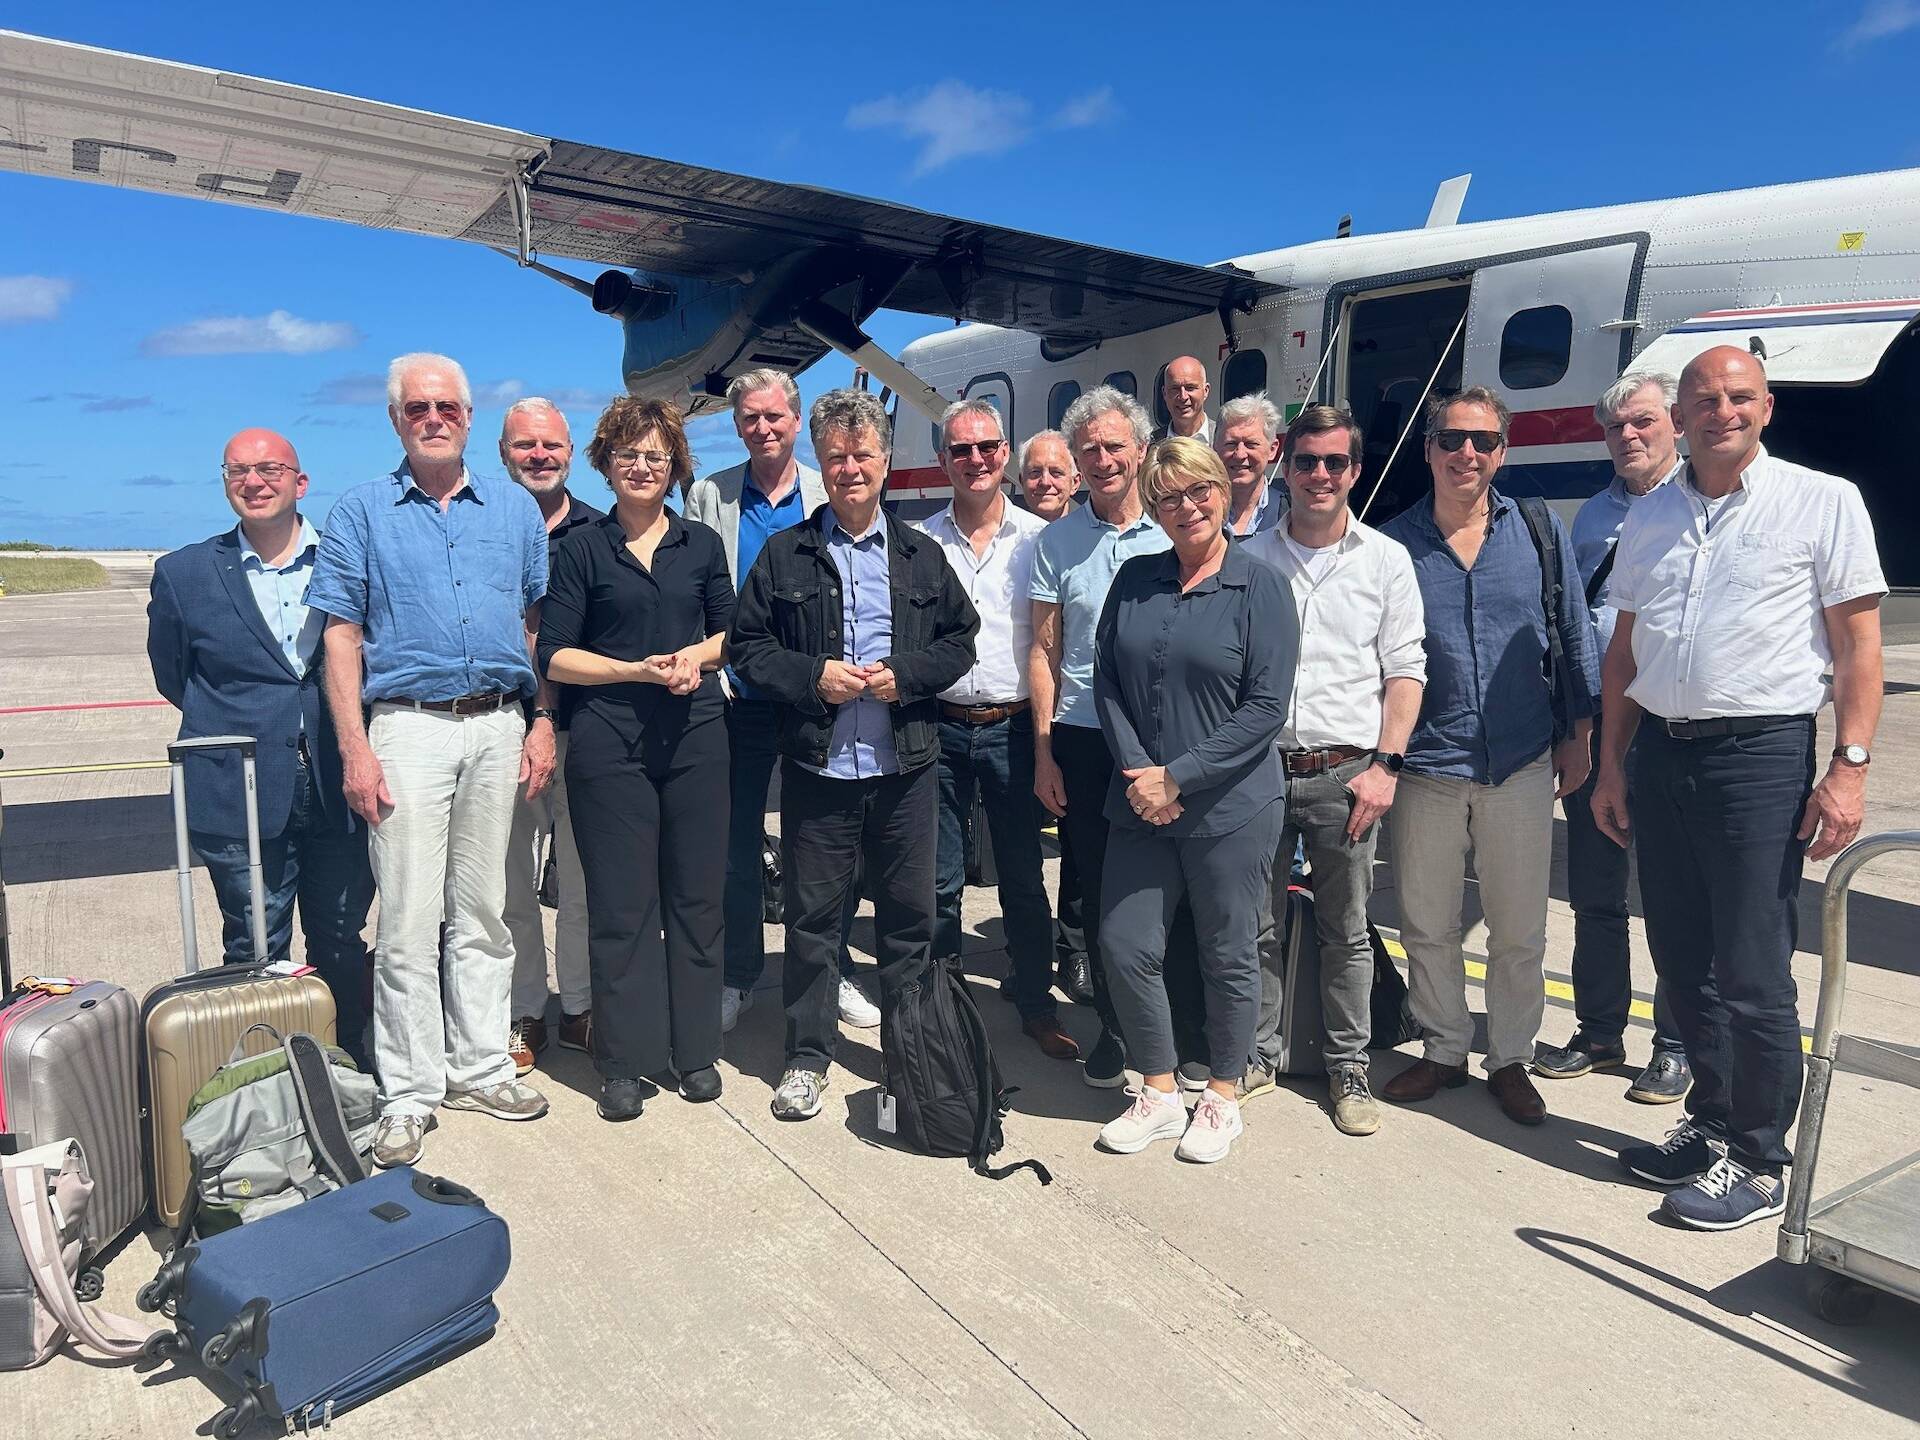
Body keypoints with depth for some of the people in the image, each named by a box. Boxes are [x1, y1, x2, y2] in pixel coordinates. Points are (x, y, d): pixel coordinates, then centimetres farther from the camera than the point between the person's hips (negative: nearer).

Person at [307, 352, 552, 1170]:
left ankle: (479, 1066, 23)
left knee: (483, 912, 11)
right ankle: (408, 1094, 10)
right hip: (409, 729, -2)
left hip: (499, 727, 3)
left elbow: (540, 625, 12)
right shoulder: (361, 514, 4)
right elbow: (342, 639, 0)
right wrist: (355, 751, -8)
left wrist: (543, 726, 3)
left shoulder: (516, 510, 11)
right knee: (409, 921, -1)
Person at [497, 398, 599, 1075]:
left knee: (584, 876, 8)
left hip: (584, 729, 1)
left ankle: (580, 1007, 22)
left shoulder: (599, 534, 10)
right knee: (512, 881, 6)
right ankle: (524, 1014, 19)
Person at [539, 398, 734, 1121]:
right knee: (620, 903, 2)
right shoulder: (582, 548, 3)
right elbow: (555, 656, -1)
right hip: (610, 742, -2)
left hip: (695, 735, 3)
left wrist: (696, 656, -5)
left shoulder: (701, 543, 11)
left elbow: (729, 632, 16)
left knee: (696, 892, 7)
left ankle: (694, 1048, 21)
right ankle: (626, 1061, 14)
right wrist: (637, 670, -13)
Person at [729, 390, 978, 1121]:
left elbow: (960, 642, 10)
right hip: (817, 767, -1)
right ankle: (807, 1056, 23)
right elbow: (747, 644, 3)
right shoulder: (785, 553, 3)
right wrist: (812, 675, -13)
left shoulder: (922, 555, 8)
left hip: (906, 766, 2)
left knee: (910, 914, 11)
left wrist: (905, 673, -8)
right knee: (813, 916, 8)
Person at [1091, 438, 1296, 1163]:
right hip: (1139, 804, 4)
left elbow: (1266, 707, -11)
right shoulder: (1134, 580, 7)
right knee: (1125, 947, 5)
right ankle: (1158, 1095, 25)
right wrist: (1136, 773, -8)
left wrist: (1178, 777, -15)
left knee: (1229, 956, 8)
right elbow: (1107, 682, 6)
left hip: (1231, 809, -4)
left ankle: (1222, 1098, 29)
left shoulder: (1259, 586, -6)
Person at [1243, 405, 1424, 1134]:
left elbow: (1405, 669, 2)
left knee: (1346, 932, 9)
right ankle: (1257, 1054, 24)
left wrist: (1385, 765, -7)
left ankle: (1348, 1067, 22)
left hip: (1345, 772, -1)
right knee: (1258, 927, 9)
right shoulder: (1250, 556, 7)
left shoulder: (1386, 559, 5)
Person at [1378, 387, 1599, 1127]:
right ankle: (1445, 1049, 29)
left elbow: (1575, 637, 8)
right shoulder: (1394, 541, 0)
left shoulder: (1539, 530, 2)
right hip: (1426, 763, 0)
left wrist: (1578, 734, 6)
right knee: (1427, 926, 10)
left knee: (1519, 932, 10)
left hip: (1522, 763, 0)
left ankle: (1511, 1059, 28)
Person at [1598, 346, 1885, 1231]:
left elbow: (1857, 644, -4)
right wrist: (1612, 765, 11)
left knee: (1753, 977, -1)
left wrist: (1849, 768, -12)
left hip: (1761, 754, -5)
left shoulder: (1822, 501, 0)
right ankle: (1711, 1125, 30)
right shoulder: (1649, 518, 12)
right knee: (1682, 964, 13)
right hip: (1661, 753, 5)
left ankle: (1757, 1164, 15)